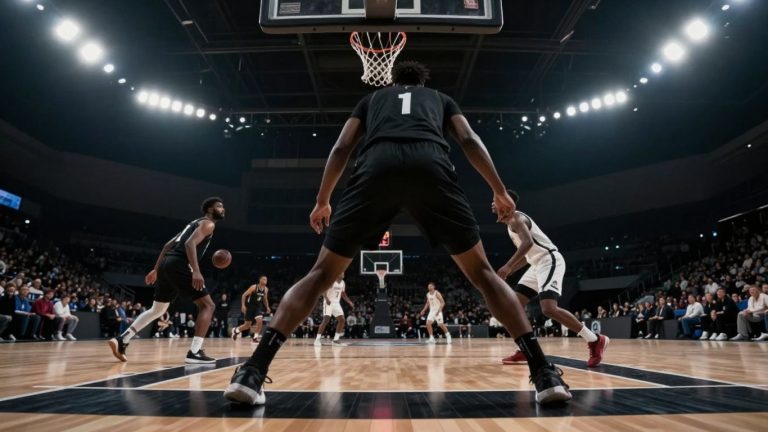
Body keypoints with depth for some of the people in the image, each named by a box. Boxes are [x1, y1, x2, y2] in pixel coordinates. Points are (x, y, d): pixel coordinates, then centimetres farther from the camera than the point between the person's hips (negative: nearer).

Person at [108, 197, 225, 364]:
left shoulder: (195, 223, 28)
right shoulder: (208, 224, 1)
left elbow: (168, 245, 27)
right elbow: (190, 244, -18)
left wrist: (156, 270, 29)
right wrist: (196, 271, -28)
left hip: (167, 264, 9)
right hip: (179, 265, -9)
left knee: (157, 310, 23)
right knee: (207, 305, -4)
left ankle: (121, 340, 18)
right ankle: (194, 352, -12)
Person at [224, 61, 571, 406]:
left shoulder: (372, 98, 39)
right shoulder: (440, 98, 38)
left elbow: (341, 148, 27)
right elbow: (470, 140, 21)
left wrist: (322, 202, 34)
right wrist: (500, 191, 27)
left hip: (376, 168, 1)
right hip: (431, 168, 0)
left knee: (321, 274, 9)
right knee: (481, 273, 12)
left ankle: (253, 371, -1)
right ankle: (545, 374, 5)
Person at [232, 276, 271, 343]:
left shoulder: (266, 289, -1)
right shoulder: (254, 287, -18)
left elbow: (265, 299, 16)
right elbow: (244, 295, -13)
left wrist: (267, 307, 4)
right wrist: (243, 305, -22)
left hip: (258, 307, 4)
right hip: (250, 307, -4)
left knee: (260, 321, -19)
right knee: (247, 325, 4)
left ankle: (255, 337, -6)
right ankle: (236, 330, 33)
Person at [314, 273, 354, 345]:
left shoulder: (343, 283, 7)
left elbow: (343, 294, 20)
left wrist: (349, 302, 9)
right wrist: (326, 299, -36)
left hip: (336, 303, 7)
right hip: (328, 302, -7)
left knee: (342, 320, 1)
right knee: (326, 320, -18)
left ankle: (335, 339, 10)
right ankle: (317, 339, -12)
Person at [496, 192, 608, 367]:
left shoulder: (515, 218, -10)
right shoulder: (512, 223, 21)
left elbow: (528, 243, -29)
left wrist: (507, 266, -31)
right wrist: (508, 271, 21)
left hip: (550, 261, -11)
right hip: (538, 264, 11)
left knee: (549, 309, -23)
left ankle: (595, 341, -10)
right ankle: (525, 350, 12)